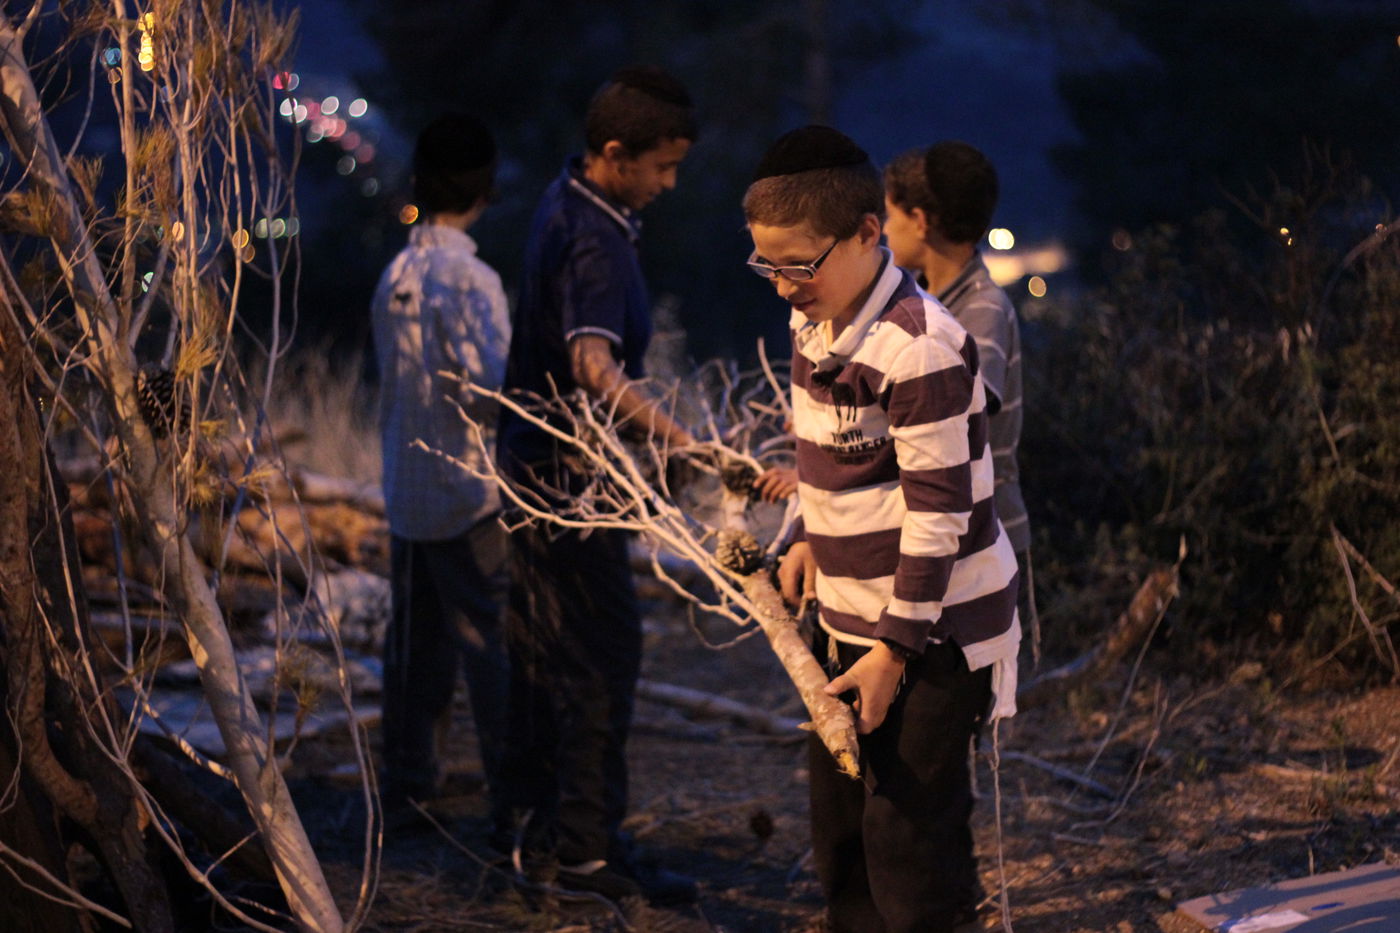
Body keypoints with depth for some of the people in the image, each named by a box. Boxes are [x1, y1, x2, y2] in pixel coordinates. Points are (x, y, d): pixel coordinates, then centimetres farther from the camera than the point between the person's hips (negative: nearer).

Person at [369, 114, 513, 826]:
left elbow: (391, 382, 11)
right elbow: (492, 386, -20)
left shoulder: (395, 276, 6)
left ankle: (408, 780, 17)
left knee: (414, 642, 12)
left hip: (404, 491, 7)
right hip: (468, 494, -7)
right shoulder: (469, 279, -15)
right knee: (493, 641, -3)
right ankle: (511, 788, -2)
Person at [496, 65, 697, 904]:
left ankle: (537, 813, 30)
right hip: (569, 470, -10)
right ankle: (591, 849, -2)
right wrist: (682, 440, -53)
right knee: (603, 654, -6)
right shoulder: (594, 243, -26)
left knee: (547, 644, 18)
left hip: (538, 459, 10)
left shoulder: (570, 200, 6)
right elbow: (596, 367, -41)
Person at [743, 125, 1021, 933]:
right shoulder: (815, 325, 5)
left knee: (908, 837, -6)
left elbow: (938, 508, -22)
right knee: (840, 827, 17)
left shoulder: (920, 350, -23)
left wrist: (895, 651, -20)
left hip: (932, 626, -9)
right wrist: (811, 539, 5)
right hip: (852, 616, 9)